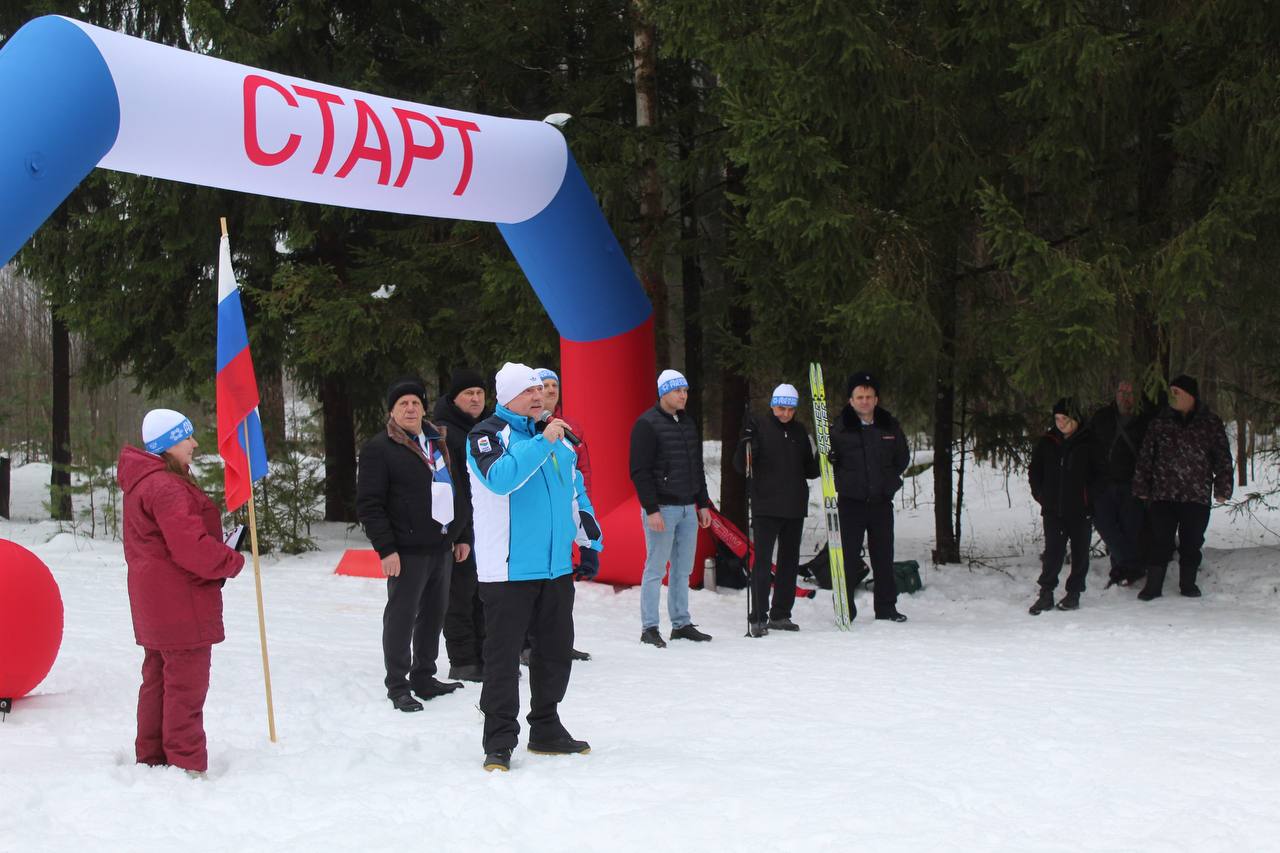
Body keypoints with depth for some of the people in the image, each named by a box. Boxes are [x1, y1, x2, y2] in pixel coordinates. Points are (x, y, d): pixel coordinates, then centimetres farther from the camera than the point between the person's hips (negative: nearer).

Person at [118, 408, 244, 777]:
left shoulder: (142, 481, 15)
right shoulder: (166, 487, -20)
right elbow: (191, 546, -26)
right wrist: (232, 562, -11)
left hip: (156, 603, 11)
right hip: (180, 603, -11)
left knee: (159, 679, 18)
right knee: (186, 685, -5)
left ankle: (152, 758, 26)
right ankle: (187, 766, -1)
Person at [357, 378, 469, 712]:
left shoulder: (441, 442, 15)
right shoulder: (379, 449, -6)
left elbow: (458, 492, 21)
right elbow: (368, 504, -10)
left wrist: (462, 536, 16)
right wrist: (385, 549, -15)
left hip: (442, 546, 7)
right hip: (407, 550, -7)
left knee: (434, 613, 12)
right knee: (401, 616, -2)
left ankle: (424, 677, 24)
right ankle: (398, 686, 7)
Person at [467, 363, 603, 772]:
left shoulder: (557, 436, 14)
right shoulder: (487, 435, -7)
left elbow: (576, 491, 21)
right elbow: (500, 478, -27)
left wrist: (591, 543, 18)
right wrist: (541, 442, -27)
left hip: (557, 566, 7)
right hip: (508, 569, -7)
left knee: (556, 650, 13)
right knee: (503, 655, -3)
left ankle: (546, 729, 25)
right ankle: (500, 741, 3)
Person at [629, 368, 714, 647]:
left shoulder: (688, 423, 15)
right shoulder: (647, 424, -9)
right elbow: (640, 471, -13)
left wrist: (703, 504, 17)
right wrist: (651, 509, -18)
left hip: (688, 508, 7)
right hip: (662, 508, -7)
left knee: (683, 569, 10)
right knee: (655, 569, -3)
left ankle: (681, 624, 17)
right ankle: (649, 628, 2)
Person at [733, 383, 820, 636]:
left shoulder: (799, 431, 11)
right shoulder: (759, 428, -3)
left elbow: (809, 471, 17)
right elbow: (740, 465, -8)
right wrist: (745, 443, -25)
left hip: (795, 509, 5)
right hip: (766, 507, -5)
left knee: (789, 561, 9)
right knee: (763, 560, -7)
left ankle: (780, 615, 18)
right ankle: (758, 617, -5)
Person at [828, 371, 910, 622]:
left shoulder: (890, 426, 6)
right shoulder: (840, 428, -3)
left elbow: (903, 458, 18)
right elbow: (825, 460, 3)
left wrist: (891, 480, 8)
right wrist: (842, 480, -13)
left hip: (882, 501, 3)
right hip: (851, 501, -3)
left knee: (884, 556, 8)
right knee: (847, 556, -3)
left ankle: (886, 608, 17)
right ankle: (845, 609, 3)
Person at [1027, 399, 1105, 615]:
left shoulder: (1088, 442, -2)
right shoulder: (1047, 442, 7)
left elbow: (1099, 473, 3)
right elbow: (1034, 471, 16)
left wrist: (1090, 496, -5)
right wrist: (1040, 495, 6)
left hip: (1080, 509, -1)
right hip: (1053, 509, 2)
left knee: (1080, 552, 6)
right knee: (1053, 552, -2)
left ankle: (1074, 593, 16)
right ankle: (1046, 594, 3)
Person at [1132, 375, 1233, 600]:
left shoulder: (1211, 423, 3)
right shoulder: (1161, 421, 6)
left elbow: (1223, 458, 5)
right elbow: (1145, 456, 7)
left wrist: (1222, 487, -2)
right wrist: (1141, 487, 4)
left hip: (1197, 496, 0)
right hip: (1163, 494, 0)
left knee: (1191, 542, 7)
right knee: (1160, 541, -1)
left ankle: (1188, 583, 21)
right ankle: (1153, 585, 6)